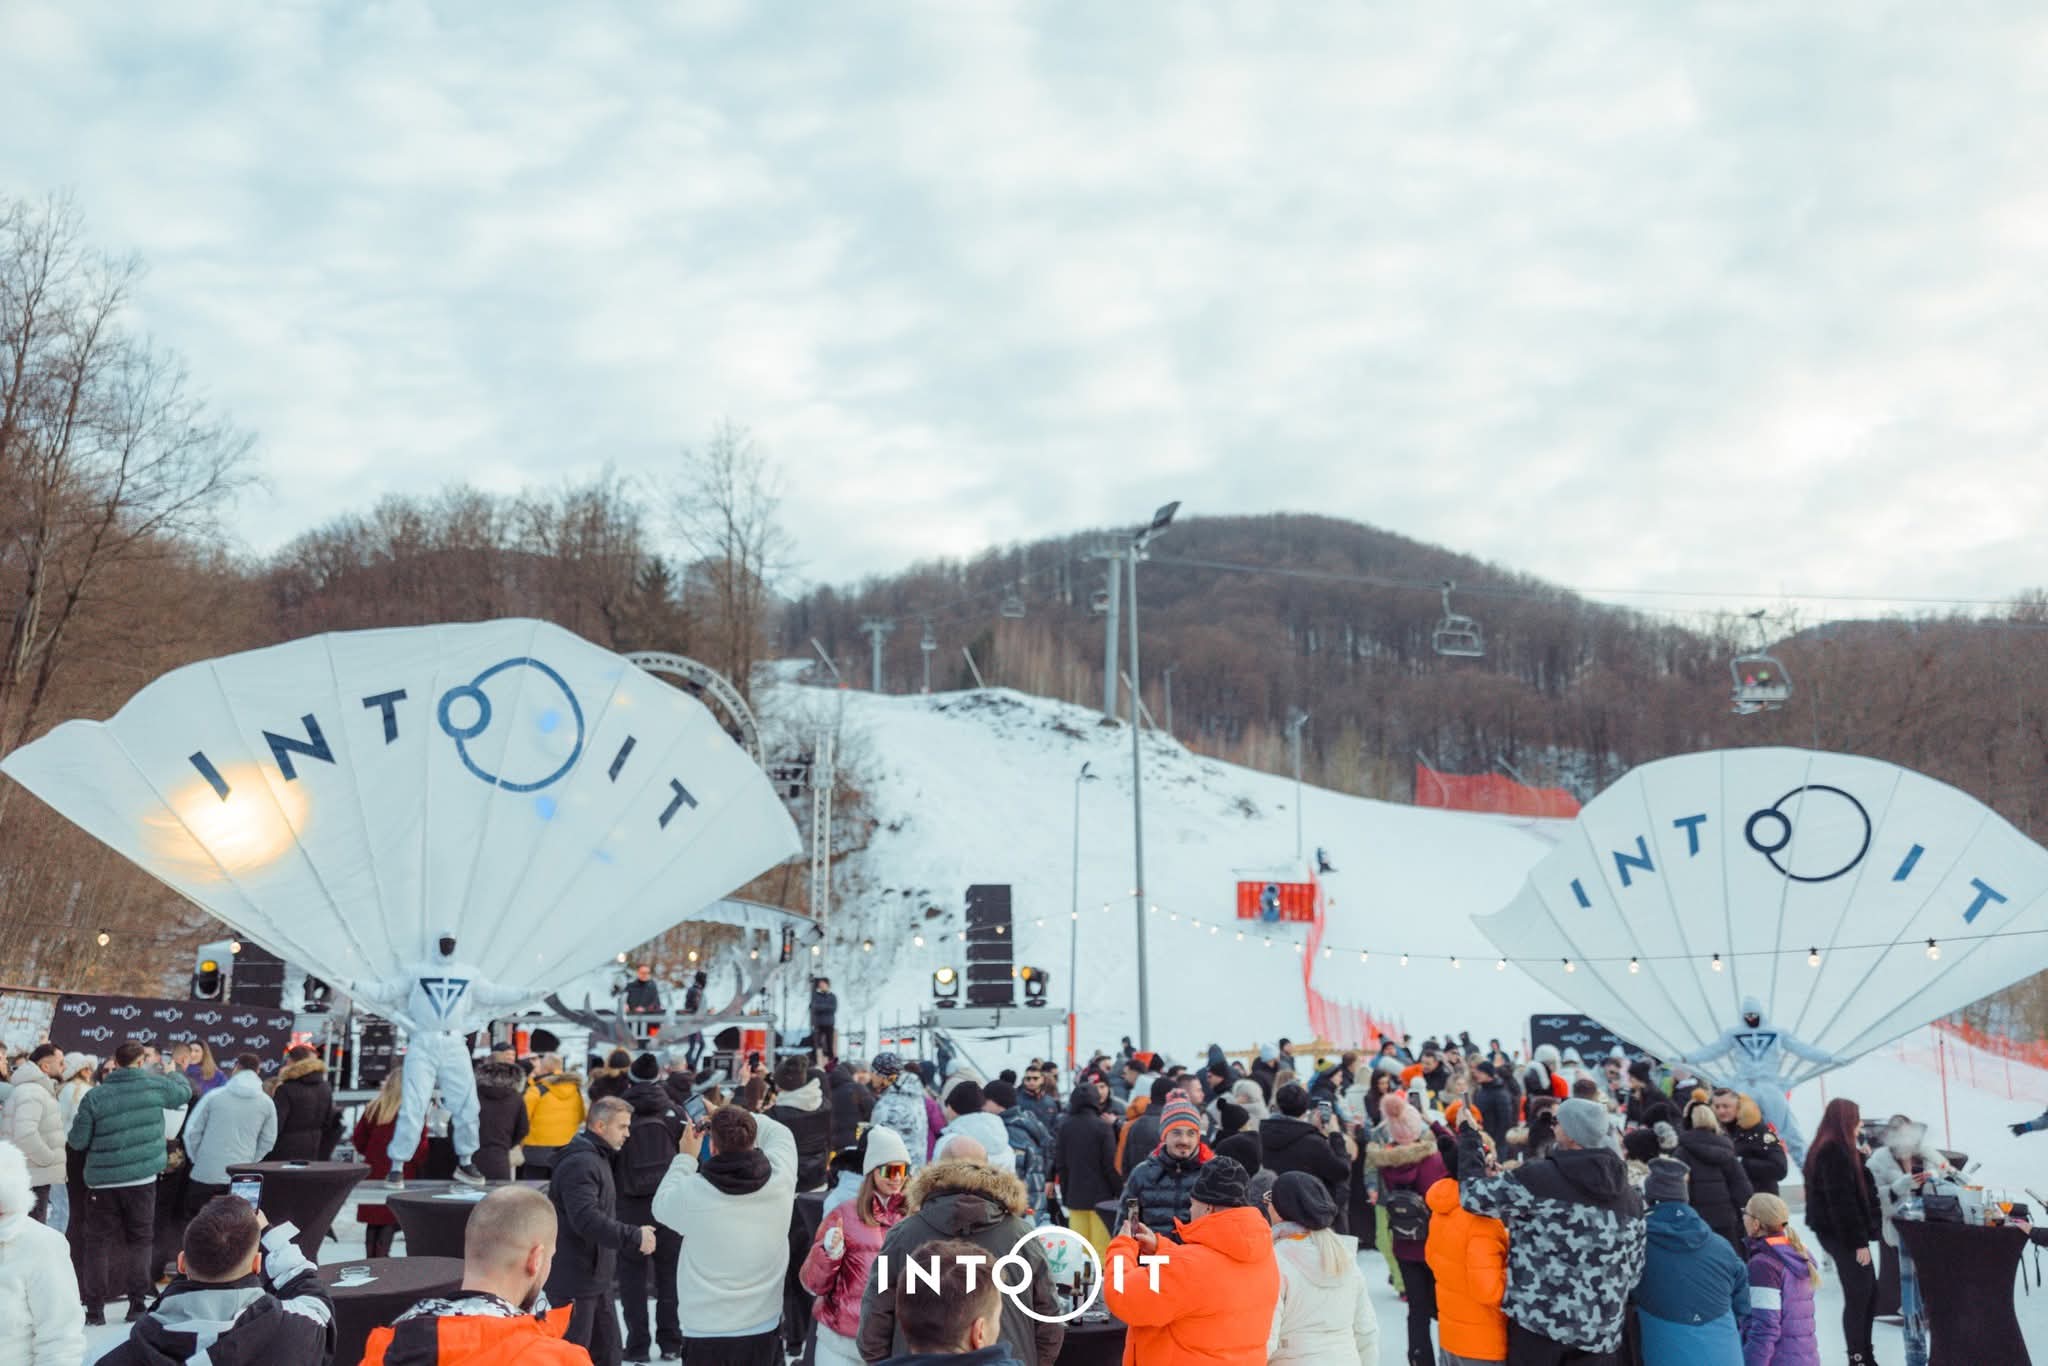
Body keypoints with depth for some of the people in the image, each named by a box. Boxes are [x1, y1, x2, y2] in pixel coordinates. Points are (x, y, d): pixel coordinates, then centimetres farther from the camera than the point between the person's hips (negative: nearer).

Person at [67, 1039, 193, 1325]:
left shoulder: (95, 1096, -7)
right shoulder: (155, 1086, -5)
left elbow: (77, 1141, -3)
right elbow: (185, 1092, 15)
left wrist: (69, 1138, 20)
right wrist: (170, 1074, 34)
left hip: (103, 1180, -1)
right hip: (142, 1178, 1)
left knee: (98, 1242, 9)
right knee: (140, 1240, 11)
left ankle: (94, 1307, 10)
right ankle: (137, 1304, 12)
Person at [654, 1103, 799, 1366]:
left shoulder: (692, 1193, -19)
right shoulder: (778, 1181, -12)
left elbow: (661, 1204, 6)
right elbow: (779, 1133, 10)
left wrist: (686, 1158, 14)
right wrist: (735, 1118, 17)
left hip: (706, 1337, -2)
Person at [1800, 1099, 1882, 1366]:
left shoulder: (1833, 1149, 15)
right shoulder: (1835, 1152, -18)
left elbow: (1856, 1189, 20)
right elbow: (1842, 1200, -22)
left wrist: (1862, 1159, 10)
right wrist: (1859, 1241, -21)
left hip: (1841, 1233, 10)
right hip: (1841, 1234, -10)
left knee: (1868, 1293, 13)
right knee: (1858, 1296, -5)